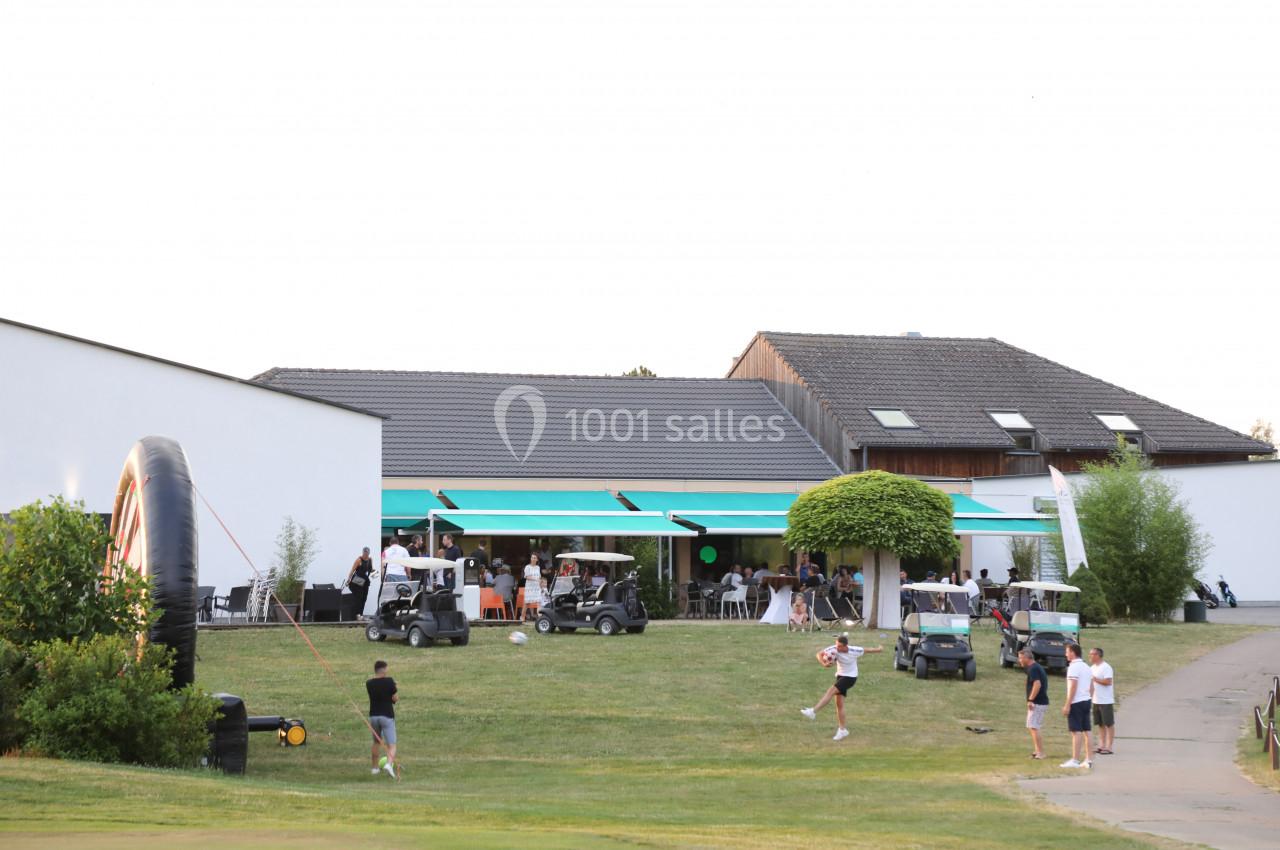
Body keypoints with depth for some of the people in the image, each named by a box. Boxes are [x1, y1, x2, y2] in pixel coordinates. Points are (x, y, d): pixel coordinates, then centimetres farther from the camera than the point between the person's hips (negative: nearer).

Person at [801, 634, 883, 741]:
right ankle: (842, 729, 10)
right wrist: (824, 663, -39)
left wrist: (879, 649, 18)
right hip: (840, 676, 5)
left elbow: (867, 651, -1)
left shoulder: (854, 651, -20)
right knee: (839, 704, 2)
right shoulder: (834, 649, -15)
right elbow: (819, 654, -18)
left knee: (831, 691, -23)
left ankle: (813, 712, -29)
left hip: (850, 677, -5)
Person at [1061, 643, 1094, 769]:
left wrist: (1067, 705, -17)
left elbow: (1073, 687, -18)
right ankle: (1087, 760, 10)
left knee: (1076, 732, -8)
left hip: (1077, 702, -9)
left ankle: (1075, 760, -9)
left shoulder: (1074, 667, -13)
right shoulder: (1087, 667, 15)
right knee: (1086, 731, 9)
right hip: (1087, 701, 9)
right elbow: (1091, 687, 17)